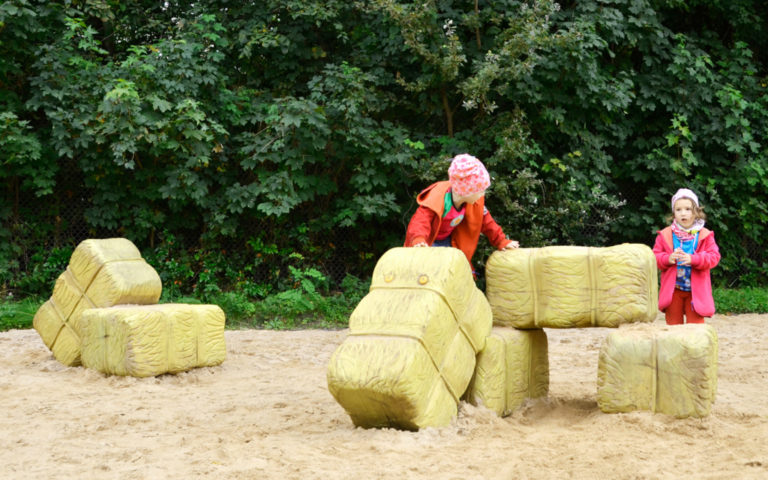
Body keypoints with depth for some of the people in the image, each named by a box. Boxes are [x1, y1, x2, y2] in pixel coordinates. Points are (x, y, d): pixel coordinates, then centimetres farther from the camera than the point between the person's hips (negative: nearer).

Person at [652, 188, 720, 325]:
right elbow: (655, 257, 3)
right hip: (672, 289, 1)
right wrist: (668, 258, -19)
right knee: (673, 323, 8)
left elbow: (714, 257, -6)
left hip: (696, 290, -1)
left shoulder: (705, 235, 0)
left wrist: (693, 259, -22)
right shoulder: (665, 235, 2)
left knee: (695, 323, -1)